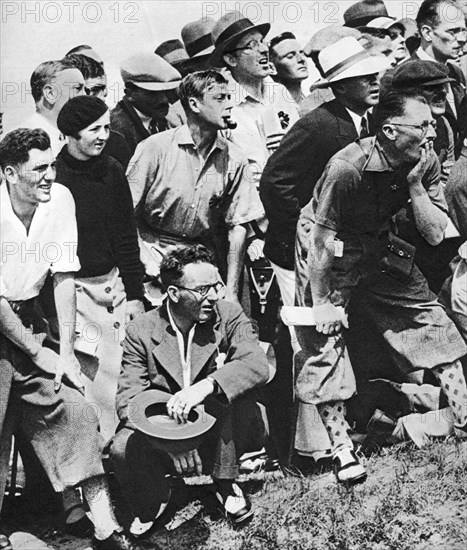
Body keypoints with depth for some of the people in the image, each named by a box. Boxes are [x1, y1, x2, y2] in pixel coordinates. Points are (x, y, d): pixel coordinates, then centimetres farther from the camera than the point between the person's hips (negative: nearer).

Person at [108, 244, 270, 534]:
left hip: (221, 435, 0)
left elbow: (258, 364, -25)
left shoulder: (229, 315, -8)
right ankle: (152, 500, 6)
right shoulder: (141, 331, -9)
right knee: (123, 448, -29)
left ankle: (225, 483, -7)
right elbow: (128, 400, -13)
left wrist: (205, 386, -43)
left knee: (236, 389, -29)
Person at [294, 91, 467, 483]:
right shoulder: (347, 167, -31)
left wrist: (415, 184, -24)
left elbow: (435, 235, -12)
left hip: (377, 246, 6)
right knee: (325, 340, -5)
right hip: (326, 251, -6)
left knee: (432, 319, 2)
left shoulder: (425, 163, -12)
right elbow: (321, 239, -24)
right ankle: (341, 447, 10)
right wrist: (323, 302, -18)